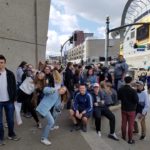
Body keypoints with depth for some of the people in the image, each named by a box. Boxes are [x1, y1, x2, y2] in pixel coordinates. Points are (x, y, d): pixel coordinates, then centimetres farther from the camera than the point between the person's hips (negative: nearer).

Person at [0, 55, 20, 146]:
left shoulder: (10, 74, -1)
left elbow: (14, 87, 3)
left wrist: (14, 98, -1)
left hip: (9, 101, 1)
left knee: (10, 119, 14)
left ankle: (11, 134, 33)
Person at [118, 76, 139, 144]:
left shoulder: (120, 89, -6)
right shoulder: (133, 91, -22)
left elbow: (118, 98, 8)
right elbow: (137, 101, -16)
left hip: (123, 109, 4)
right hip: (131, 110, -4)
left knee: (123, 123, 15)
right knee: (130, 125, 7)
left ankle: (123, 137, 29)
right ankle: (130, 140, 18)